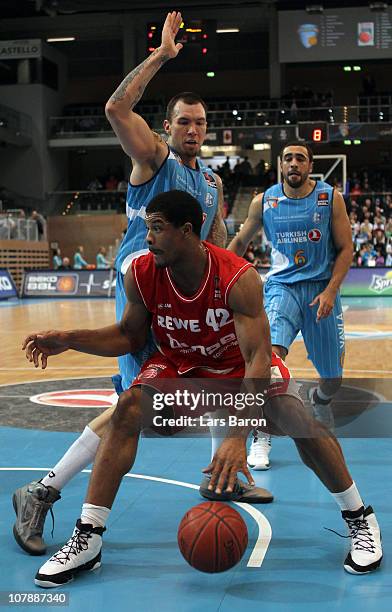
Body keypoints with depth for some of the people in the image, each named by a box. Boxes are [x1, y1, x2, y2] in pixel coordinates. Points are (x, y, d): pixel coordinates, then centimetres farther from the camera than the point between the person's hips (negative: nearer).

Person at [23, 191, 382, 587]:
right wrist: (66, 340, -20)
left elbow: (257, 358, -38)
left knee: (295, 417, -22)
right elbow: (129, 337, -5)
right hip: (178, 365, 3)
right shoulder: (141, 274, -22)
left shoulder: (239, 279, -33)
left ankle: (360, 519, 1)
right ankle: (86, 540, -17)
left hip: (239, 362, -2)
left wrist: (238, 436, -48)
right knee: (128, 408, -23)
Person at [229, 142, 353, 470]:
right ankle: (262, 437, -10)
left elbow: (345, 248, -1)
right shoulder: (264, 201, -1)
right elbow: (240, 241, 14)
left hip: (321, 288, 1)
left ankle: (319, 399, 47)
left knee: (333, 378, 7)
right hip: (282, 286, -1)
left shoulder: (330, 198, -3)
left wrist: (331, 290, -12)